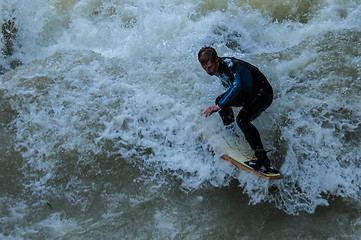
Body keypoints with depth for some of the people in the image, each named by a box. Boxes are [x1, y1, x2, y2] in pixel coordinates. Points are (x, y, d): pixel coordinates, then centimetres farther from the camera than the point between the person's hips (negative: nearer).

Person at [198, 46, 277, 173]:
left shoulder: (230, 65, -30)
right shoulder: (216, 67, -3)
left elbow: (236, 87, -48)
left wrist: (219, 106, -52)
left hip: (263, 94, -9)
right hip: (248, 93, 9)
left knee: (242, 120, -28)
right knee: (220, 100, 7)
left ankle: (263, 161, -30)